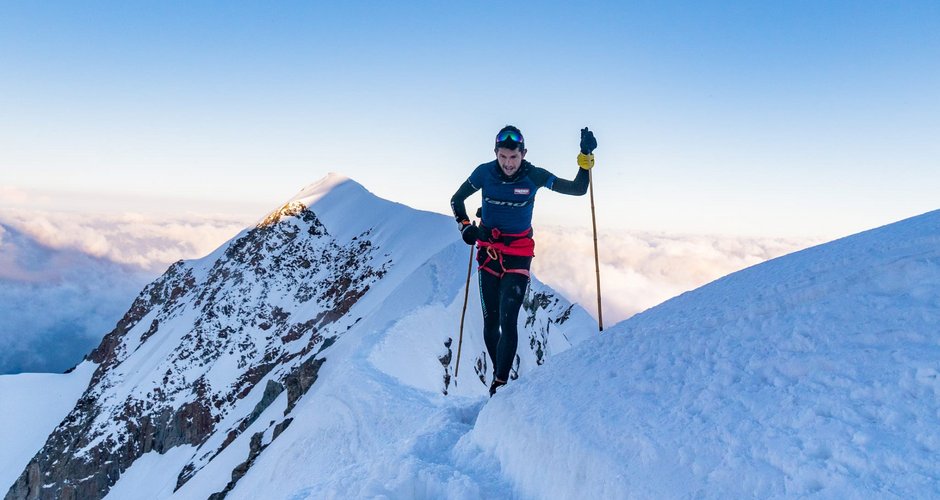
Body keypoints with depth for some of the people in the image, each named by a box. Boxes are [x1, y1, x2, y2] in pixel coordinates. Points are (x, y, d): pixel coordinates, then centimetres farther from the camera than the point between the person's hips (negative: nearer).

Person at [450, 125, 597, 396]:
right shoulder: (484, 173, -6)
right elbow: (456, 200, 9)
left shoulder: (534, 176, -8)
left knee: (508, 321, -14)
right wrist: (465, 227, -6)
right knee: (491, 321, 9)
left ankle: (500, 384, -7)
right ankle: (498, 373, 27)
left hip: (518, 256, -2)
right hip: (488, 254, 2)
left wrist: (586, 157, -15)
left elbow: (578, 189, -3)